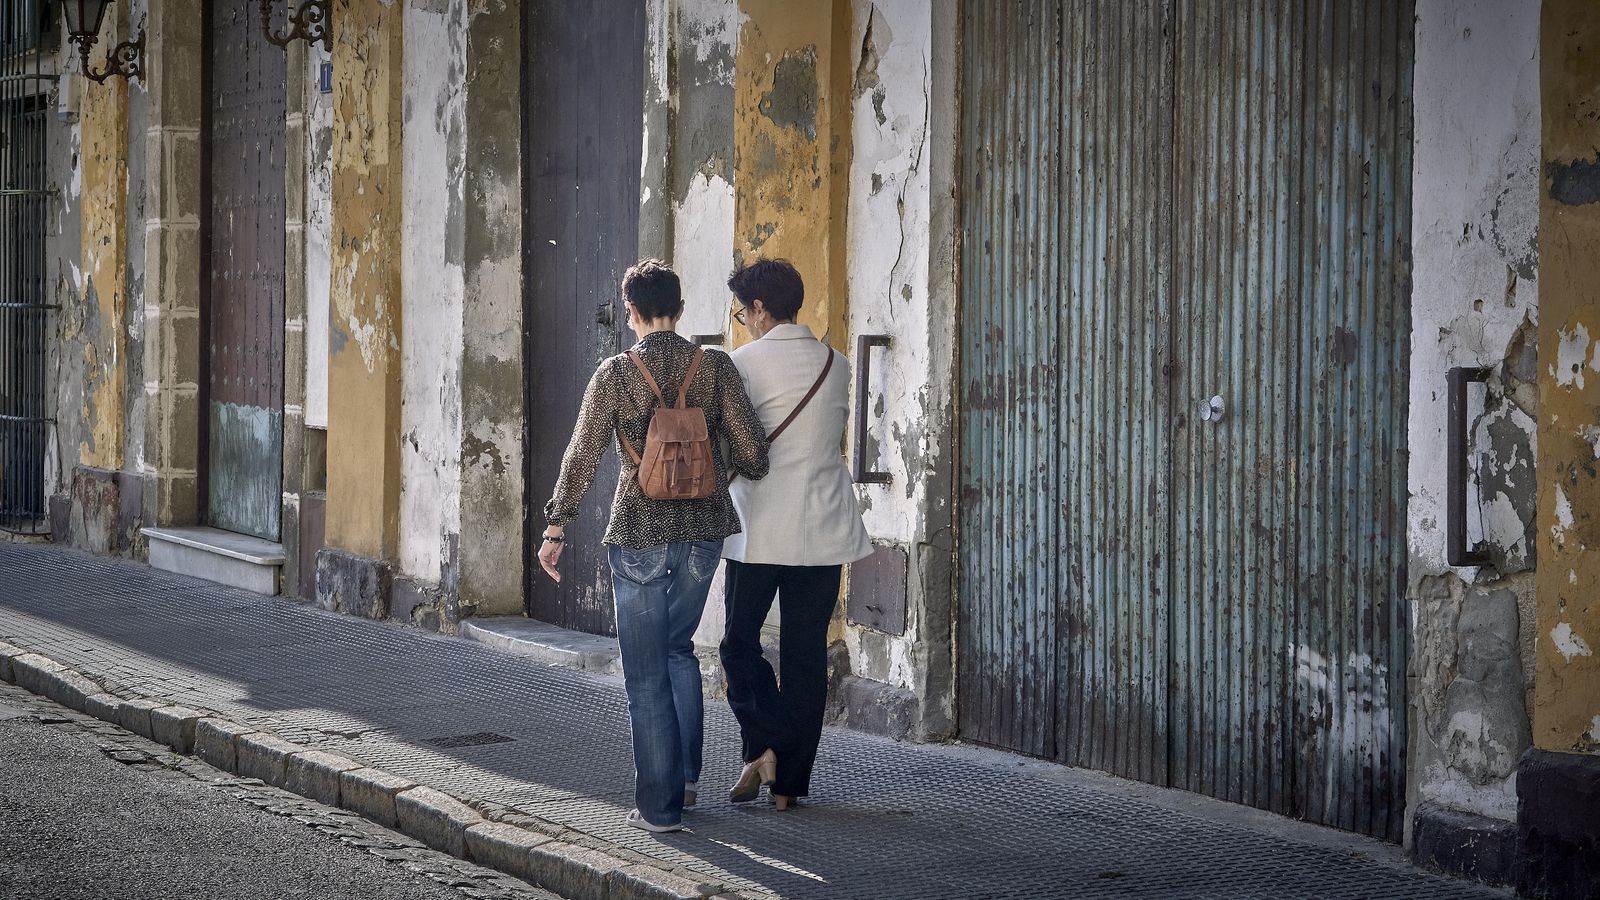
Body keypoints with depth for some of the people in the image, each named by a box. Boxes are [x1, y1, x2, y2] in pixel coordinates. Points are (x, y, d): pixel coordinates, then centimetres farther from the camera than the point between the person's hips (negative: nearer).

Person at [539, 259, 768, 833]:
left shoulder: (615, 374, -7)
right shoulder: (716, 367, -3)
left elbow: (582, 457, -6)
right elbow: (750, 450, -3)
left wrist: (555, 529, 2)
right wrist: (734, 469, 20)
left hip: (639, 534, -3)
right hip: (703, 529, 3)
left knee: (647, 672, 5)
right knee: (679, 648, 25)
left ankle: (659, 806, 6)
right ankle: (686, 776, 21)